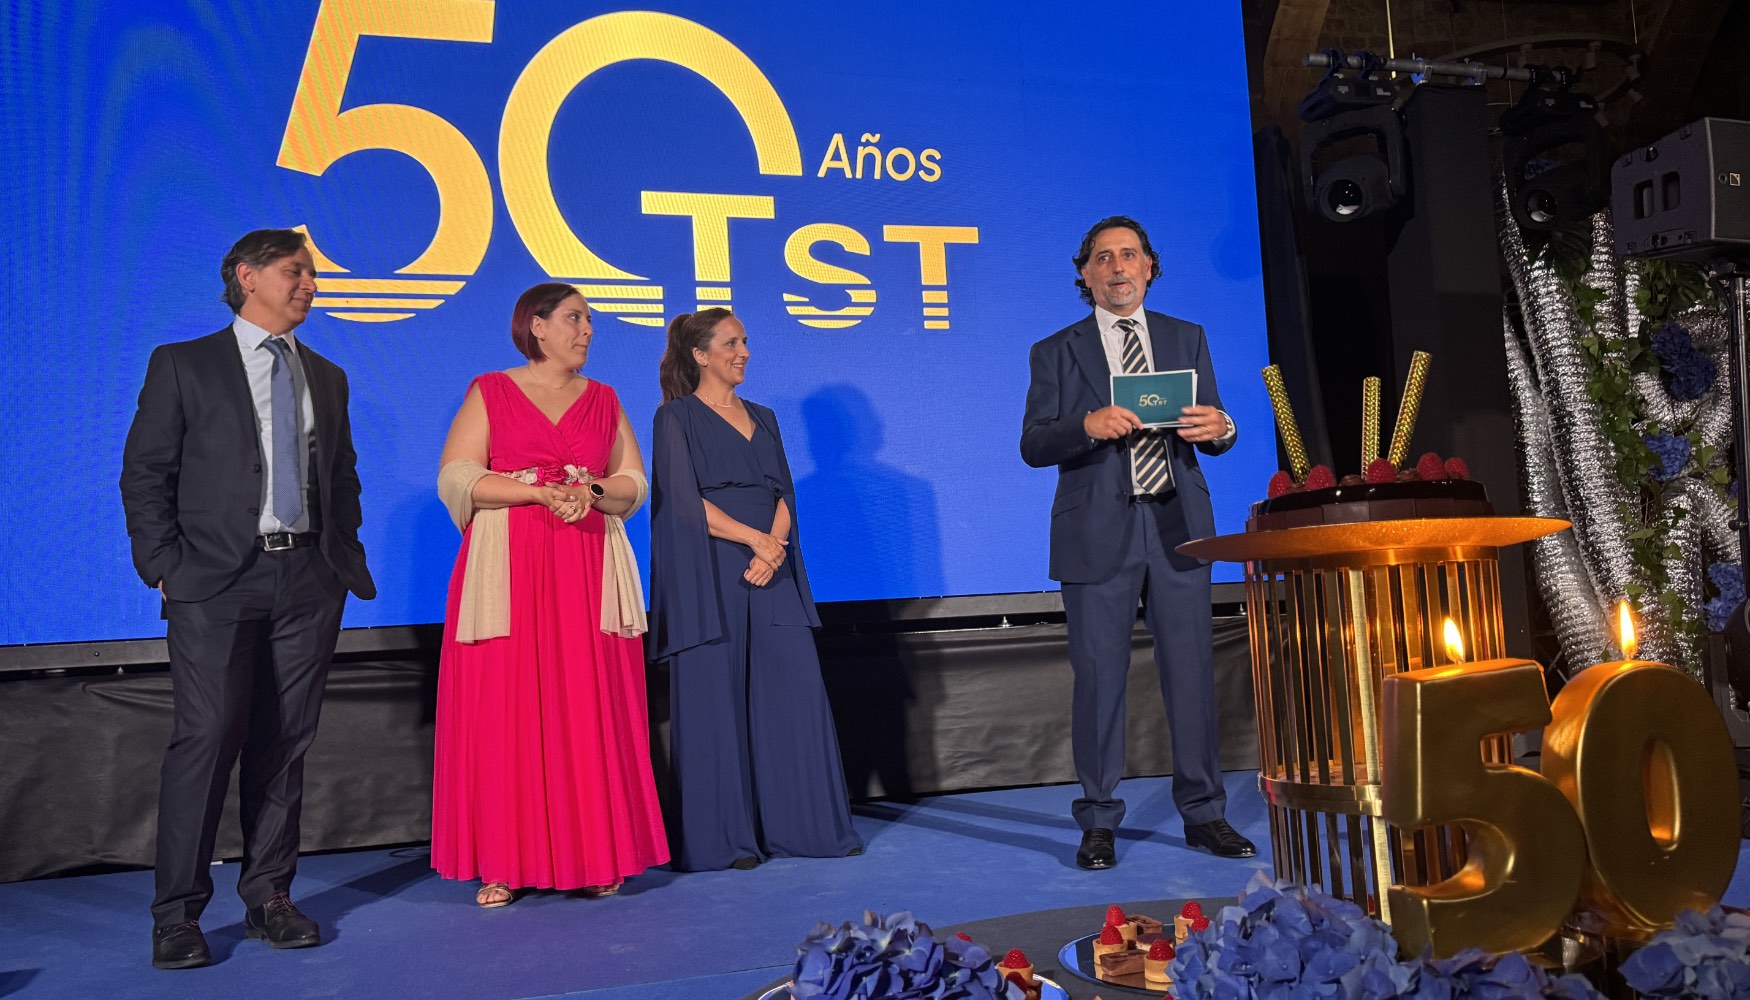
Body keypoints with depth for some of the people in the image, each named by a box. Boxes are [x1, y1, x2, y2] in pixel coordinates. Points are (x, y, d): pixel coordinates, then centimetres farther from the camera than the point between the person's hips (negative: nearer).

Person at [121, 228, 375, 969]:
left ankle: (268, 896, 16)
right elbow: (145, 474, 2)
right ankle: (177, 915, 3)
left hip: (308, 581, 4)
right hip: (217, 581, -4)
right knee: (207, 737, -7)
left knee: (287, 742, 6)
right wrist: (165, 568, -7)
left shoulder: (326, 378, 18)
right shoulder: (182, 365, 5)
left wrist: (346, 561, 9)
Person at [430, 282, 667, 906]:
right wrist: (543, 491, -13)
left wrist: (593, 491, -10)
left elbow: (633, 483, 12)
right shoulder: (489, 393, 6)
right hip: (507, 573, -2)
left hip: (588, 574, 3)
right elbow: (456, 479, -4)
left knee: (590, 711, 0)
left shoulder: (603, 400, 16)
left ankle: (593, 856, 8)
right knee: (504, 711, -4)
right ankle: (504, 864, 4)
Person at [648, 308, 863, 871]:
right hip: (710, 579, -5)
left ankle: (805, 825, 9)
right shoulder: (677, 417, 1)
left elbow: (784, 493, 10)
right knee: (716, 702, -3)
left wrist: (773, 548, -9)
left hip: (772, 575, 5)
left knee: (795, 691, 1)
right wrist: (755, 538, -15)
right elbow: (685, 501, -10)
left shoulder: (762, 419, 18)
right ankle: (722, 837, 6)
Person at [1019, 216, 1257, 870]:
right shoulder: (1056, 352, 7)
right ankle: (1099, 823, 12)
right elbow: (1033, 446, -2)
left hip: (1178, 526, 2)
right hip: (1098, 535, -2)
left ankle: (1203, 814, 16)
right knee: (1099, 677, 1)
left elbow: (1212, 430, 11)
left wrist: (1218, 428, -12)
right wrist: (1088, 425, -20)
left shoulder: (1187, 339, 14)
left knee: (1192, 671, 4)